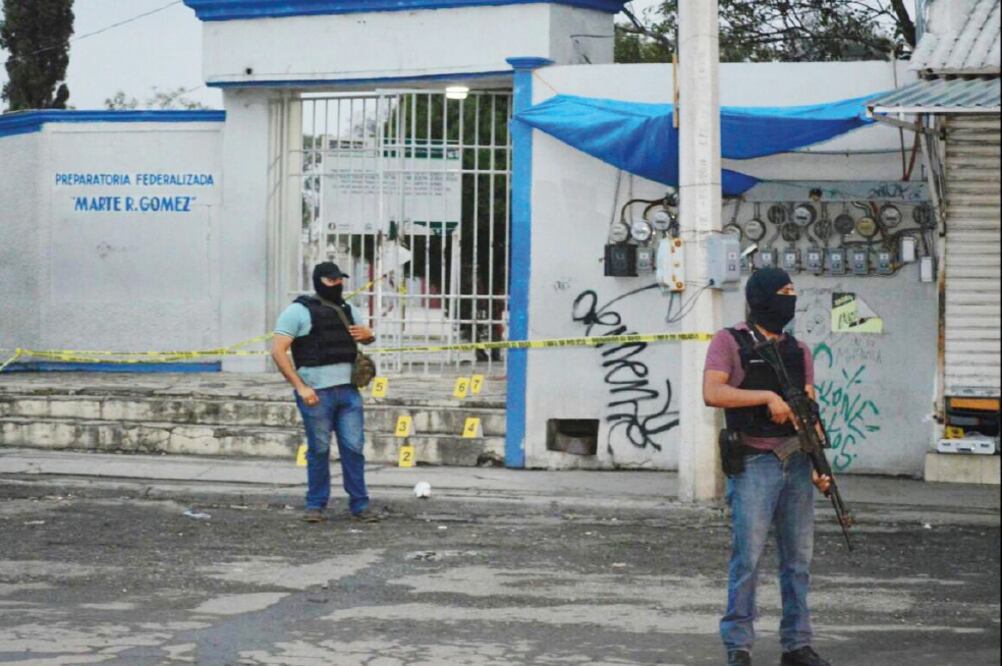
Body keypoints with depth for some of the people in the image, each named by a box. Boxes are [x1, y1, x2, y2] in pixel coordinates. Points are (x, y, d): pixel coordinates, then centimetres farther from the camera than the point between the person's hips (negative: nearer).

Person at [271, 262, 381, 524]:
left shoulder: (346, 310, 17)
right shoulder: (299, 311, -3)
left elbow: (365, 337, 34)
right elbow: (277, 351, -9)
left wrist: (368, 334, 7)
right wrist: (300, 387, -15)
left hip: (348, 391, 5)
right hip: (316, 392, -5)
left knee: (354, 448, 2)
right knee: (319, 450, 2)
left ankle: (359, 505, 10)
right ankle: (315, 505, 14)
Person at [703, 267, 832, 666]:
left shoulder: (798, 351, 15)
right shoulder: (730, 343, 0)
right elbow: (712, 393, -13)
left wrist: (818, 464, 1)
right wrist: (768, 396, -17)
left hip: (796, 463, 5)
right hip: (754, 464, -5)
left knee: (799, 558, 7)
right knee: (747, 557, -7)